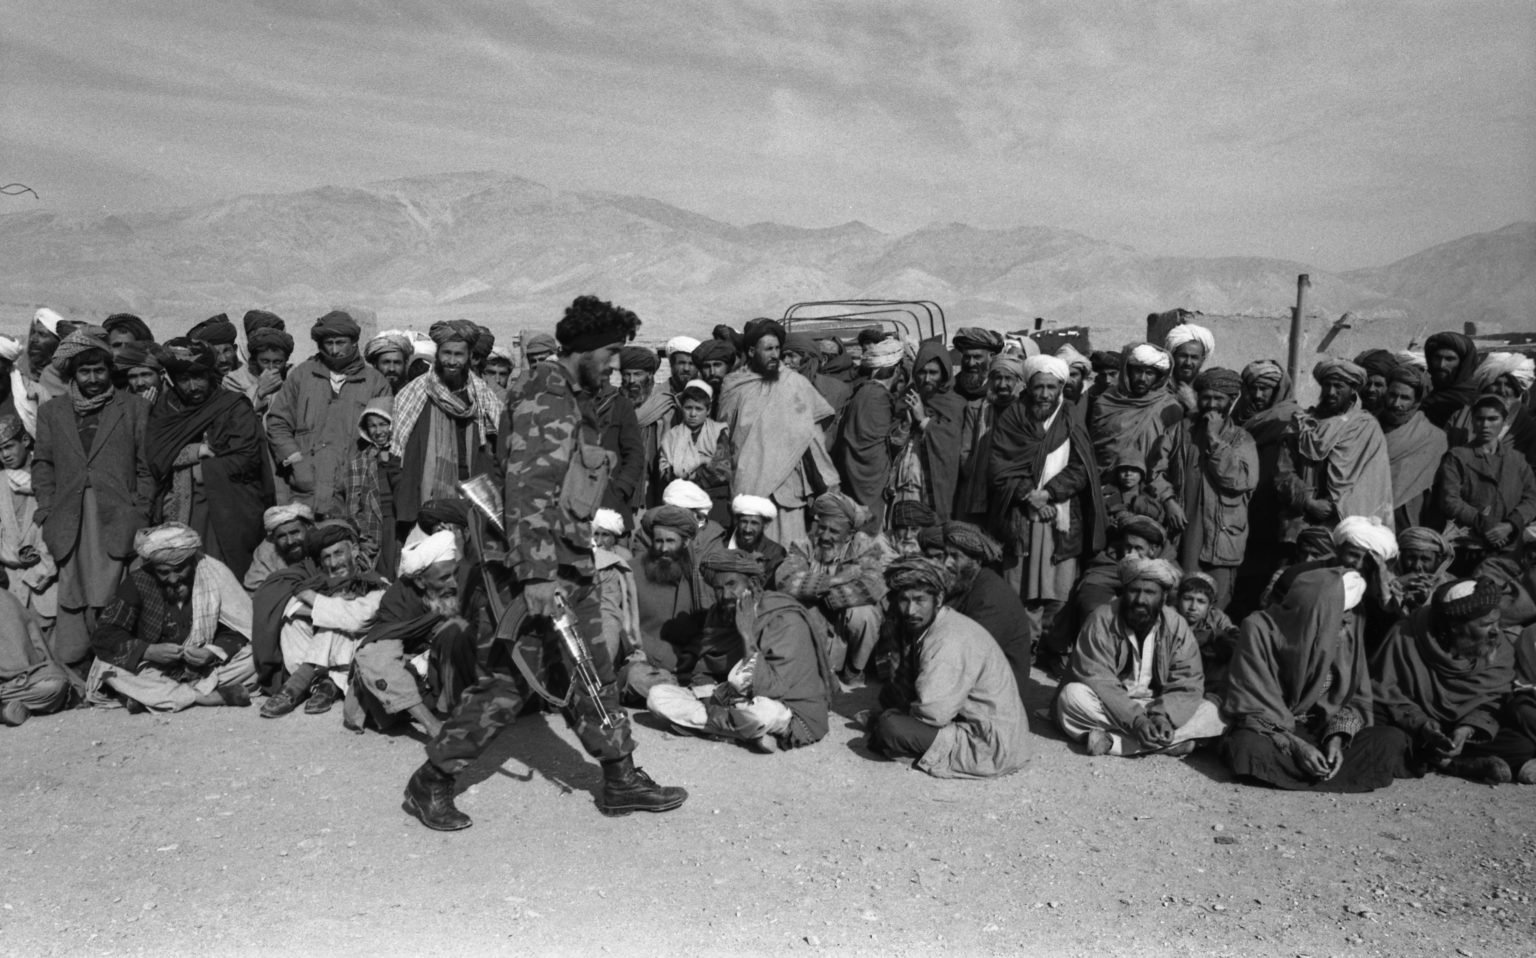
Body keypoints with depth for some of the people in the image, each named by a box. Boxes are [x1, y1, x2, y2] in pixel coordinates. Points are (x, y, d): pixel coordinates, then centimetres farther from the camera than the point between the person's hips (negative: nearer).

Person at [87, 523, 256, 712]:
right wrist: (149, 651, -28)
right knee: (108, 667, -28)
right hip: (152, 670, 0)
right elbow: (103, 635, -13)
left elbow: (238, 631, -9)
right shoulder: (138, 580, -11)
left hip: (206, 669, 0)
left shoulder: (215, 574, -11)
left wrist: (212, 653, -28)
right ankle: (210, 697, -30)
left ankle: (153, 696, -22)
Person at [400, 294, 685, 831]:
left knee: (593, 675, 14)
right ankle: (430, 783, 12)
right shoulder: (543, 402, -16)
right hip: (544, 569, -10)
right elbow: (526, 493, -24)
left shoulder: (574, 399, 15)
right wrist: (536, 575, -28)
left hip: (573, 565, 10)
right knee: (511, 680, -2)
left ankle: (621, 782, 25)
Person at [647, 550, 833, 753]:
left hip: (792, 713, -7)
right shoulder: (722, 616, 5)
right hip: (741, 702, 7)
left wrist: (748, 636, -26)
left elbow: (770, 690, -25)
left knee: (763, 711, -44)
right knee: (657, 695, -10)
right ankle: (750, 733, -15)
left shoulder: (787, 620, -18)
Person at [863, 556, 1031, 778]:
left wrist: (881, 719, -13)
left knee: (888, 727, -22)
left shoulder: (950, 641, -27)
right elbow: (903, 684, 8)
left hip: (991, 747, -9)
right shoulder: (920, 626, 4)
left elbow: (934, 714, -30)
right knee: (889, 693, 11)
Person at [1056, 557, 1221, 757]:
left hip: (1156, 709, 3)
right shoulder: (1102, 619, -15)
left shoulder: (1177, 626, -5)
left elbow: (1188, 685, -9)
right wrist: (1135, 719, -33)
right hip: (1109, 708, -3)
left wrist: (1164, 716, -28)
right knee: (1073, 696, -32)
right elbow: (1098, 681, -22)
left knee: (1211, 714, -18)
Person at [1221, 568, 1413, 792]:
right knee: (1247, 748, -37)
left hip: (1324, 731, 4)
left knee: (1393, 739, -18)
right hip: (1270, 731, -4)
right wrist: (1294, 745, -26)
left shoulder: (1347, 628, -4)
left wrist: (1337, 737, -15)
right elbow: (1250, 704, -15)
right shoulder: (1260, 628, -17)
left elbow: (1357, 698, 4)